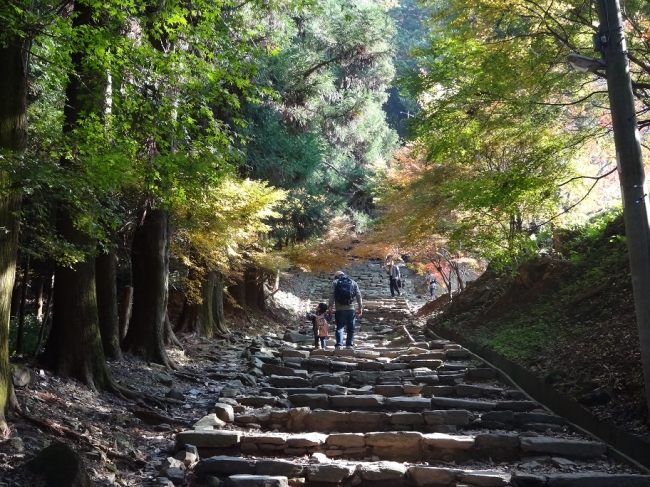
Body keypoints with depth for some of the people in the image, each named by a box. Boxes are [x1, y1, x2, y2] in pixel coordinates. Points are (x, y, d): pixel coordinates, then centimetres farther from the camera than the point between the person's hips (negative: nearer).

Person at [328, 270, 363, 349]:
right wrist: (360, 307, 8)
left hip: (340, 309, -1)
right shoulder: (353, 283, 15)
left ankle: (339, 345, -10)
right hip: (351, 309, 1)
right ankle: (349, 345, 3)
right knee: (350, 328, 8)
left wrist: (330, 307, -5)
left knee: (339, 327, 0)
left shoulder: (335, 282, 9)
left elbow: (331, 295, -3)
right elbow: (358, 295, 8)